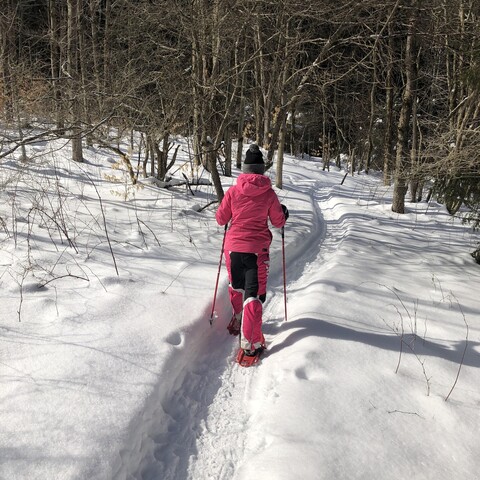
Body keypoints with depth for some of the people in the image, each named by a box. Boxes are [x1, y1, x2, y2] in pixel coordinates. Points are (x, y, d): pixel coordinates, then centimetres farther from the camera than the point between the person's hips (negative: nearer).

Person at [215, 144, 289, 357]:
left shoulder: (233, 191, -3)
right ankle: (250, 342, -6)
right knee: (254, 293, 0)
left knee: (236, 287, 24)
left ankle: (237, 323, 45)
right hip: (257, 249, -2)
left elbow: (220, 219, 5)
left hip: (233, 247, 3)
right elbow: (278, 222, 3)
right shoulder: (269, 194, -6)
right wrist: (284, 212, 24)